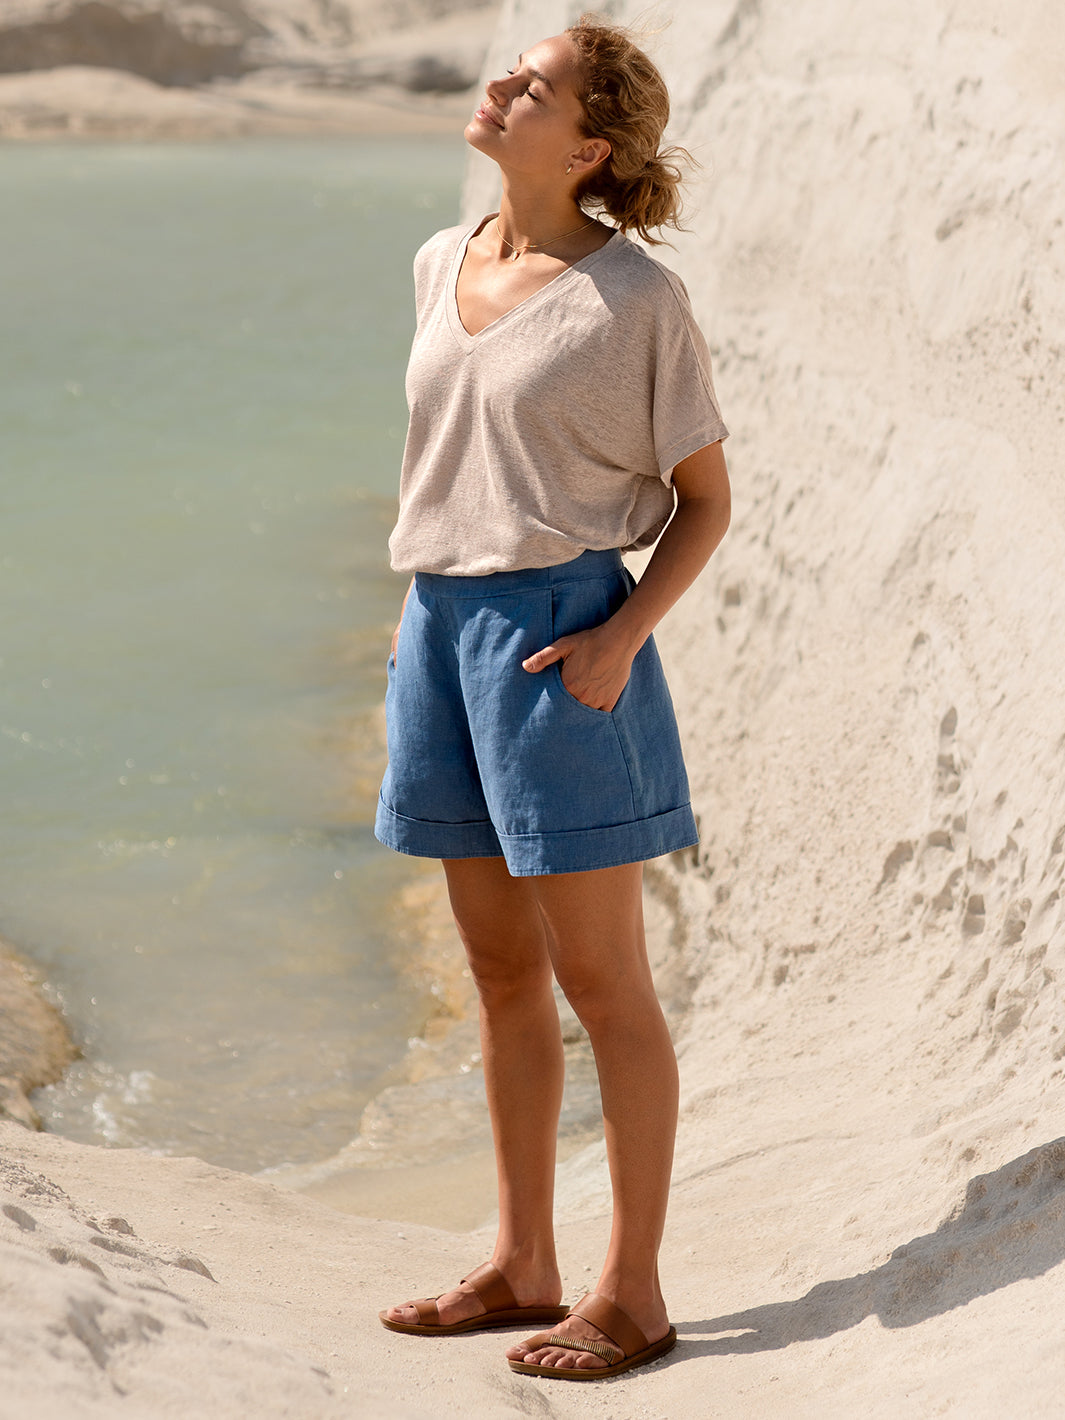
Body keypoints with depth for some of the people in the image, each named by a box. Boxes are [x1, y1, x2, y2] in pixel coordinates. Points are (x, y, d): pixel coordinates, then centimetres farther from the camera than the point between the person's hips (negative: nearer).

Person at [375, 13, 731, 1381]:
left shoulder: (635, 299, -9)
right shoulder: (440, 267, 10)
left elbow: (706, 501, -3)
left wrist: (620, 637, -16)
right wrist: (415, 612, 14)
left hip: (561, 630, -7)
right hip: (441, 624, 7)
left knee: (599, 980, 0)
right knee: (501, 971, 14)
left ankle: (631, 1292, 11)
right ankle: (522, 1267, 25)